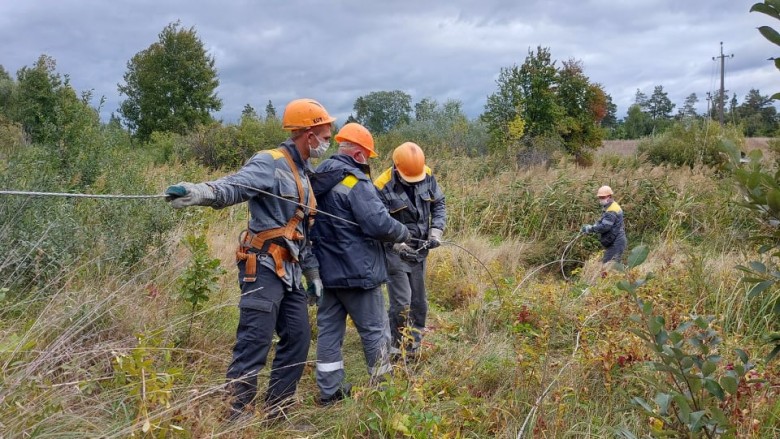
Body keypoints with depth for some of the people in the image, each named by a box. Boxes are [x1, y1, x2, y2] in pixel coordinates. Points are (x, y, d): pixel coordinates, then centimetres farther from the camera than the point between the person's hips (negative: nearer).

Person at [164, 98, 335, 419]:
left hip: (289, 272, 10)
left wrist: (312, 273, 24)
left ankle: (277, 412, 22)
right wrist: (198, 192, -51)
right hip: (264, 268, -9)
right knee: (253, 344, -9)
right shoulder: (271, 163, -10)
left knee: (298, 338, 11)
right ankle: (237, 417, -1)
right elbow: (233, 186, -30)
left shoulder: (303, 173, 19)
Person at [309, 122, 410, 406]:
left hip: (326, 270, 8)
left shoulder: (318, 180, 8)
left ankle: (329, 390, 18)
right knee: (374, 329, 6)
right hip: (356, 271, -8)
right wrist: (404, 234, -5)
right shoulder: (355, 181, -18)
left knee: (329, 328, 11)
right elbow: (380, 224, -22)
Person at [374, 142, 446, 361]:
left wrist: (436, 232, -8)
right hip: (394, 251, -5)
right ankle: (397, 350, 9)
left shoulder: (427, 176, -5)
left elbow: (439, 204, 6)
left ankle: (414, 348, 28)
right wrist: (399, 246, -27)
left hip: (419, 249, 6)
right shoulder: (383, 186, -20)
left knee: (419, 302, 13)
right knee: (401, 303, -8)